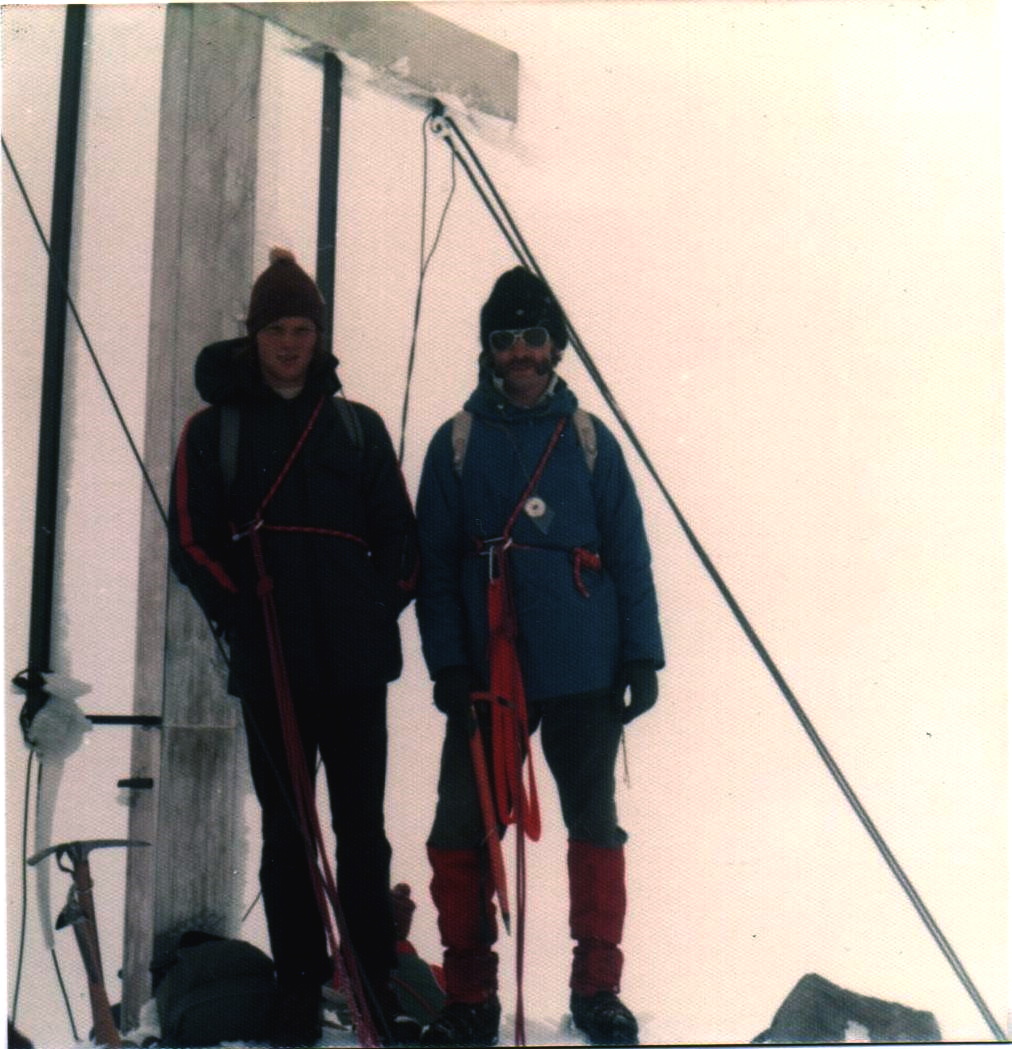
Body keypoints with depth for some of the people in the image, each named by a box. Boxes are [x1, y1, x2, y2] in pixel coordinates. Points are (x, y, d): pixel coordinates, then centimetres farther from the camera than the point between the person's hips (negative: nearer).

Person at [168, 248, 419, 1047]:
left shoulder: (359, 427, 12)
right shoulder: (214, 429, 7)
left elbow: (399, 532, 12)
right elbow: (192, 542, 2)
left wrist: (383, 607, -2)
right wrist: (243, 615, -8)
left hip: (356, 660, 1)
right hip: (269, 665, -1)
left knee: (363, 829, 6)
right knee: (287, 834, 4)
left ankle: (377, 982, 14)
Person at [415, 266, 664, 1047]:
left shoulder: (590, 440, 6)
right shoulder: (456, 443, 5)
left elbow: (631, 557, 6)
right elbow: (434, 563, 3)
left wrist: (642, 657, 0)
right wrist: (447, 661, -5)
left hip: (585, 674, 1)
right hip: (486, 675, 0)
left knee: (595, 824, 8)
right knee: (461, 829, -1)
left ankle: (597, 985, 21)